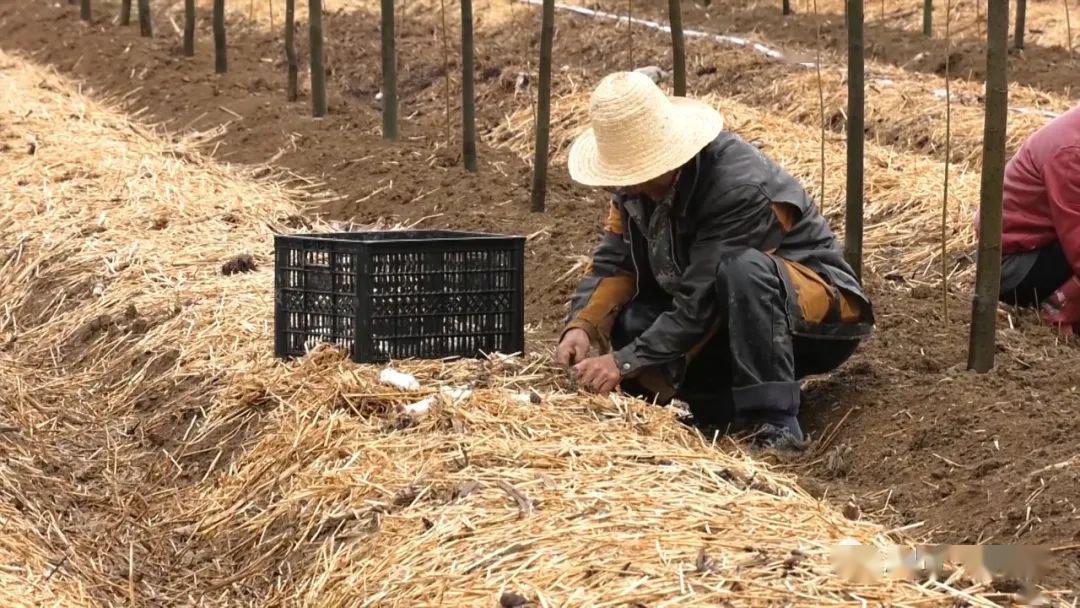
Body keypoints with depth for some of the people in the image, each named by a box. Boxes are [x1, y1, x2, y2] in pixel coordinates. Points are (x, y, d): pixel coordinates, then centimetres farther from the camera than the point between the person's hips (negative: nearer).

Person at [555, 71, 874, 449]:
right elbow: (614, 262, -4)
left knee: (740, 267, -39)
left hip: (819, 310, -7)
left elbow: (703, 304, -30)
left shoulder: (742, 187, -30)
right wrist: (582, 326, -23)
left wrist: (626, 362, -31)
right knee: (625, 324, -17)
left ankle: (773, 424, -33)